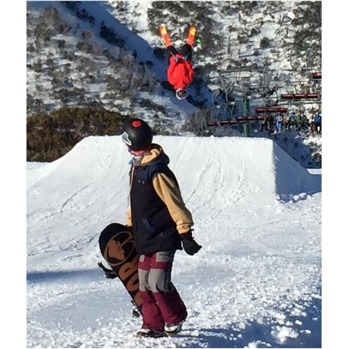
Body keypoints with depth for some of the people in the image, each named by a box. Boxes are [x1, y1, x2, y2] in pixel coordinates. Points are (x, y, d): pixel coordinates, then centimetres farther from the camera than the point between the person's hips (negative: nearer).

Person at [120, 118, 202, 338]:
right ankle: (153, 324, 16)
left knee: (158, 283, -10)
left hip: (163, 237, -9)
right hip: (145, 238, 9)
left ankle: (175, 318, 12)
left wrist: (186, 233, -21)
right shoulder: (137, 168, 10)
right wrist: (129, 226, 26)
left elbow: (176, 204, -21)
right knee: (145, 284, 7)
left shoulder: (158, 173, -20)